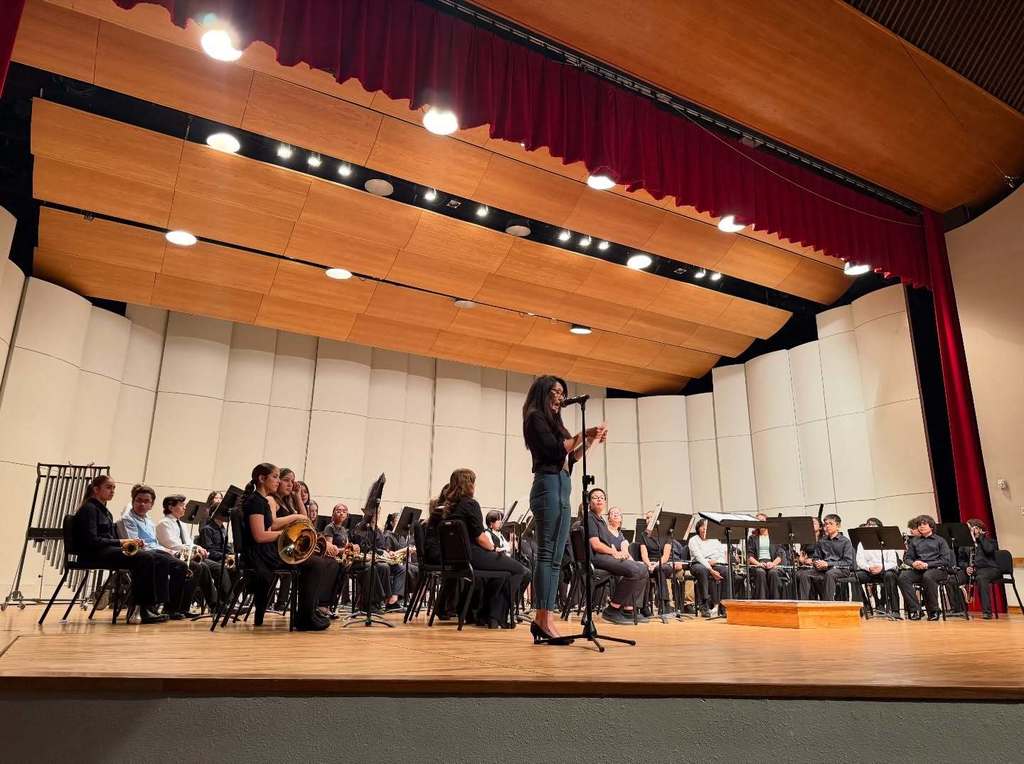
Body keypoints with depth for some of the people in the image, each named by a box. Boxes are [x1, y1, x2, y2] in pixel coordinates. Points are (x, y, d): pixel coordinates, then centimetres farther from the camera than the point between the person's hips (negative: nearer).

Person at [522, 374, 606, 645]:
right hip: (549, 485, -9)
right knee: (548, 554, -13)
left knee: (554, 557, 5)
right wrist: (583, 434, -6)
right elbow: (555, 449, -14)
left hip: (559, 488, 9)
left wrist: (591, 441, 14)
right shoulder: (535, 417, -1)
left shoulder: (551, 421, 24)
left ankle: (542, 620, 5)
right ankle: (544, 620, -14)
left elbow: (570, 456, 22)